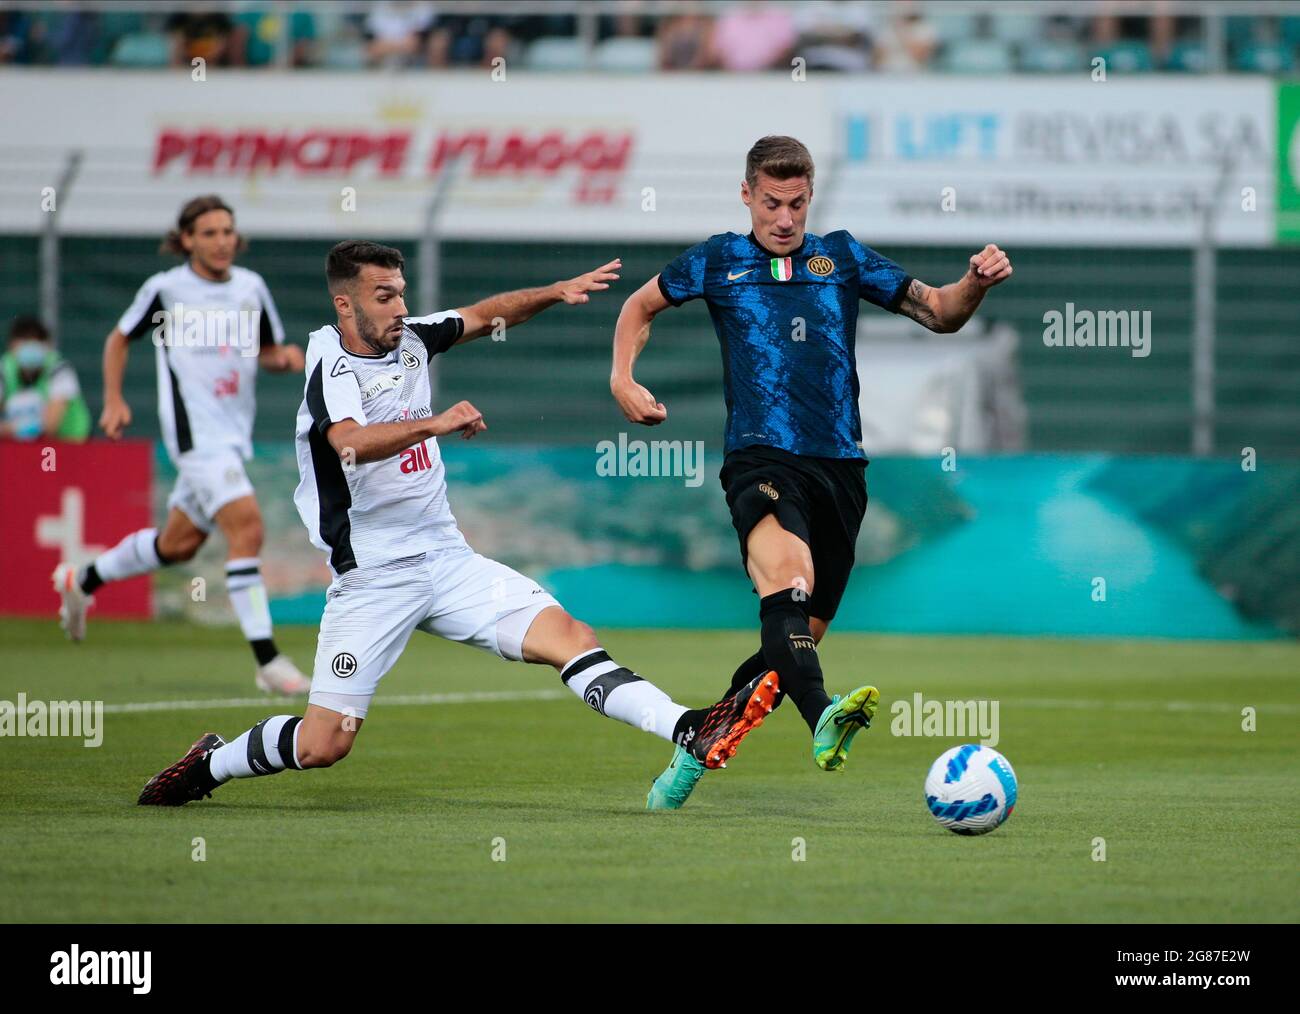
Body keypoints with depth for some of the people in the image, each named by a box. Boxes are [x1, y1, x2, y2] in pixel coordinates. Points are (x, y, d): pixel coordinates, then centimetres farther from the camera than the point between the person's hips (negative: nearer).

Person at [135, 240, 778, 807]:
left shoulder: (408, 339, 7)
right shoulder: (333, 364, -14)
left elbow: (486, 315, 24)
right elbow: (349, 443, -34)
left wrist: (556, 292, 8)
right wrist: (435, 424, -47)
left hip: (447, 561, 6)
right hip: (372, 576, -6)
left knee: (567, 636, -14)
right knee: (323, 744, -7)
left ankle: (692, 733, -25)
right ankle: (210, 763, 20)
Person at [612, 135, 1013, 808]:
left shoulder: (841, 257, 15)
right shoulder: (719, 261, 11)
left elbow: (937, 313, 19)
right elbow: (641, 306, 27)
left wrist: (975, 285, -2)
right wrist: (623, 380, 11)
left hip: (839, 467, 4)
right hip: (761, 459, -4)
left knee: (802, 635, 7)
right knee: (787, 574, -34)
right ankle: (823, 721, -57)